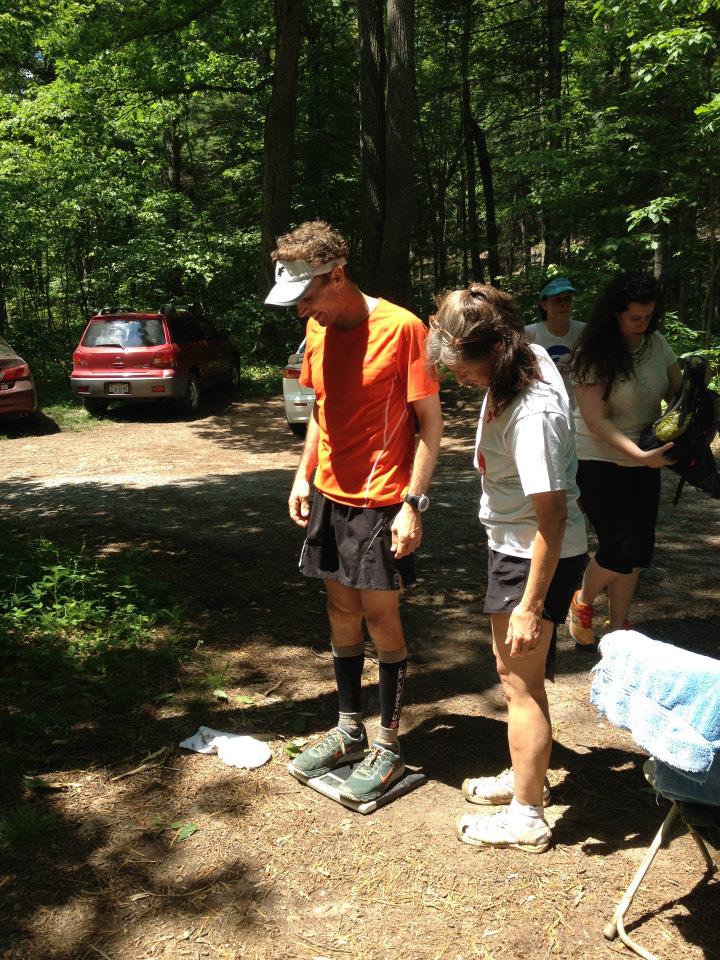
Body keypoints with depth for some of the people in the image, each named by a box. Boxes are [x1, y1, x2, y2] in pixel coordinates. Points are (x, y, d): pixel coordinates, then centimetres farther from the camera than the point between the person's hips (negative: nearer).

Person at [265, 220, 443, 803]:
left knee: (380, 616, 1)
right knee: (342, 613, 13)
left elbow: (431, 421, -13)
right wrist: (304, 475, 7)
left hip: (382, 503, -6)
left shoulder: (401, 328, -15)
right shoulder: (319, 331, 6)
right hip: (330, 496, 7)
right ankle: (349, 731, 28)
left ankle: (388, 746, 17)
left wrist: (412, 503, -17)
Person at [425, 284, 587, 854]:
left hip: (537, 556, -10)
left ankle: (526, 818, 24)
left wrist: (531, 604, -24)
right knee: (514, 672, 23)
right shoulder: (527, 357, -5)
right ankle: (526, 776, 42)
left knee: (521, 682, 5)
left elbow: (552, 515, -29)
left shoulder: (531, 413, -31)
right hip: (514, 545, 10)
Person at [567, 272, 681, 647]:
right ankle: (582, 603, 19)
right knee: (620, 546, -10)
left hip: (644, 461, 6)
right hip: (600, 461, -6)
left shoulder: (656, 343, -1)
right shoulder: (594, 355, -17)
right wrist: (642, 455, -31)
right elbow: (595, 420, -21)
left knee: (639, 547, 7)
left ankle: (618, 626, 23)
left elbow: (678, 393, 6)